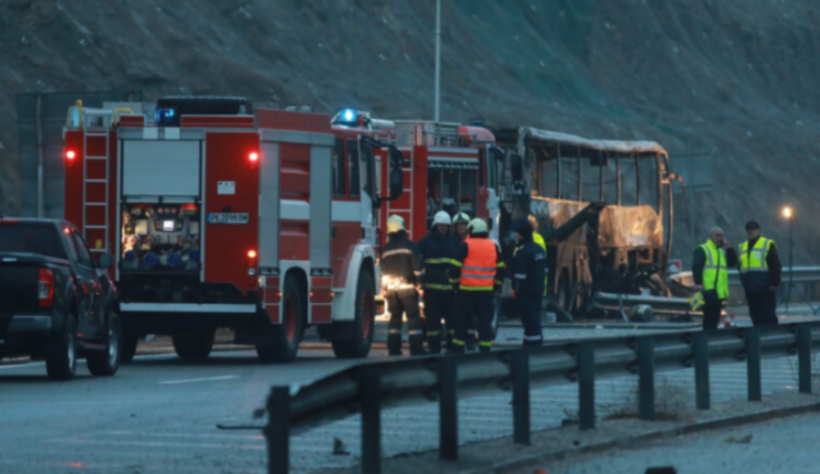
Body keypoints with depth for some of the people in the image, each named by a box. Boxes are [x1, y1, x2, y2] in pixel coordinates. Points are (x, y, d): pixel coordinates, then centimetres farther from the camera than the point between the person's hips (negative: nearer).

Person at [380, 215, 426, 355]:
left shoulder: (385, 249, 7)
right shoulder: (410, 245, -7)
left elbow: (382, 270, 11)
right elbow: (417, 266, -11)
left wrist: (384, 288, 17)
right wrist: (419, 282, -1)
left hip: (391, 287, 5)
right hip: (408, 287, -5)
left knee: (395, 317, 11)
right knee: (413, 317, -4)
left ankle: (393, 348, 8)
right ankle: (416, 348, -9)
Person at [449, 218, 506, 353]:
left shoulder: (465, 246, -5)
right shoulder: (494, 247, 7)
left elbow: (455, 268, -7)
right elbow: (500, 270, 11)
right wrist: (496, 288, 18)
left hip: (467, 291, -3)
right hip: (487, 292, 3)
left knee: (461, 322, 6)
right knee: (485, 322, 4)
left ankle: (457, 351, 8)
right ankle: (485, 350, 1)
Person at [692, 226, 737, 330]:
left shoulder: (723, 251, 24)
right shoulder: (702, 250, -2)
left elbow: (733, 262, 15)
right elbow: (696, 267, -13)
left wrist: (729, 249, 2)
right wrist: (698, 283, -23)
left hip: (719, 292, 8)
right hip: (708, 291, -8)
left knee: (715, 318, 11)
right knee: (709, 318, -10)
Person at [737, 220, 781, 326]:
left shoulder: (768, 245, -2)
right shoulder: (742, 247, 17)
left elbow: (776, 266, -5)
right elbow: (740, 267, 22)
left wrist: (774, 283, -9)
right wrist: (745, 283, 13)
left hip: (765, 289, -6)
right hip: (750, 290, 6)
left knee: (768, 317, -6)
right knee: (756, 317, 8)